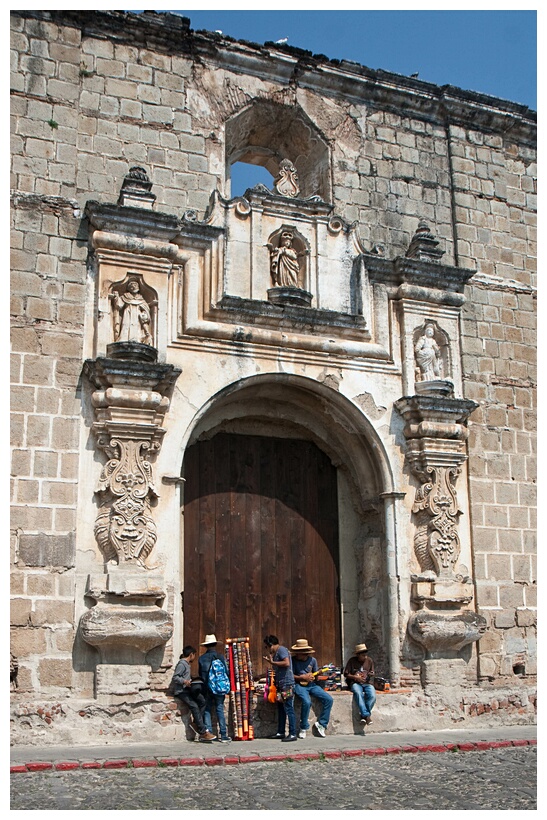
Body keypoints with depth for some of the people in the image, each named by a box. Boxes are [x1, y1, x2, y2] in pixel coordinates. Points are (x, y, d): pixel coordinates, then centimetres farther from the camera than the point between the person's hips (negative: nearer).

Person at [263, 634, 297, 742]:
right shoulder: (276, 652, 20)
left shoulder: (281, 650, -9)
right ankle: (281, 732, 19)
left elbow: (286, 663, -23)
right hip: (281, 684, 10)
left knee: (289, 709, -9)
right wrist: (270, 660, 19)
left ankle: (293, 734, -8)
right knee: (281, 709, 13)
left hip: (287, 684, -10)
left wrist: (273, 662, -17)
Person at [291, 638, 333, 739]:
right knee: (307, 702, -33)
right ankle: (303, 728, -13)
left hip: (312, 685, 4)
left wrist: (313, 677, -10)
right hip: (299, 685, -4)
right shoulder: (293, 660, -4)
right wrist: (302, 677, -14)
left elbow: (316, 675, 13)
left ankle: (321, 724, 1)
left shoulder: (312, 660, 5)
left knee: (328, 699, -14)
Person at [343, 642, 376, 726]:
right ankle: (366, 715, -38)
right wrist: (355, 677, -10)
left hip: (367, 683, 2)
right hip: (355, 683, -2)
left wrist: (370, 674, -7)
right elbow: (346, 674, 4)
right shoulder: (352, 661, 3)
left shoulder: (369, 660, 10)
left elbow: (372, 673, 17)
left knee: (372, 696, -30)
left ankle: (363, 715, -22)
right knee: (358, 693, -37)